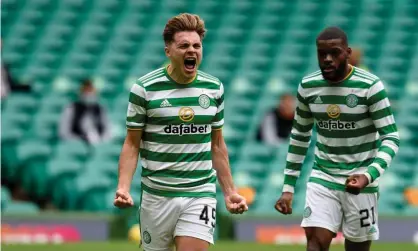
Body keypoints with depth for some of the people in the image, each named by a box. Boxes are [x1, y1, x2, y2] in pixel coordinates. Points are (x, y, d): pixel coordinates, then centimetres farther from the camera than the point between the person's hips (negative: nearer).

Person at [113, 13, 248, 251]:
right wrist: (123, 187, -15)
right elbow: (132, 144, -2)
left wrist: (230, 191, 12)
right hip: (157, 195, -1)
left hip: (201, 194, 1)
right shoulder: (144, 88, -5)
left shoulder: (214, 88, 6)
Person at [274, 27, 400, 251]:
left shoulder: (369, 86, -12)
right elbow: (299, 137, 13)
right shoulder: (307, 87, 1)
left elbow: (390, 137, -12)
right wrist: (288, 187, 11)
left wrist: (369, 175, -28)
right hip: (322, 177, 3)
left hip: (359, 181, -3)